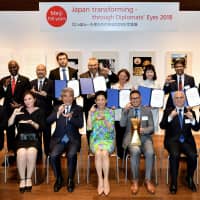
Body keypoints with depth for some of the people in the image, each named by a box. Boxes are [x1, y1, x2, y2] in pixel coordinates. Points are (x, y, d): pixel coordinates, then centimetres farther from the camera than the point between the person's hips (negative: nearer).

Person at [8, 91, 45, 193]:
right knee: (21, 153, -33)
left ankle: (29, 178, -17)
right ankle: (22, 179, -18)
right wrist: (14, 114, -10)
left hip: (34, 138, -1)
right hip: (21, 138, 1)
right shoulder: (20, 110, 15)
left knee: (31, 152, -34)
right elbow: (9, 124, 4)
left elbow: (41, 127, -1)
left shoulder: (39, 111, 11)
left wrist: (32, 123, -19)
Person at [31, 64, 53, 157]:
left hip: (46, 112, -2)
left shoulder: (51, 83, 1)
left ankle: (48, 153, 17)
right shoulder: (32, 83, 10)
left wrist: (46, 95, -21)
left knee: (47, 133, 6)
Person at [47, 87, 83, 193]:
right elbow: (48, 121, 1)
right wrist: (58, 113, -15)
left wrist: (70, 117, -18)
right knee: (53, 155, -27)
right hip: (59, 139, 1)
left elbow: (80, 124, -1)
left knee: (71, 155, -31)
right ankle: (59, 178, -1)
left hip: (73, 139, -1)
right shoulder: (57, 108, 15)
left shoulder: (78, 109, 12)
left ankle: (70, 180, -8)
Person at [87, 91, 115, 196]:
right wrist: (90, 113, -11)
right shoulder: (93, 112, 7)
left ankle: (106, 180, -18)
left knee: (104, 153, -31)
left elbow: (111, 128, -5)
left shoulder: (110, 112, 5)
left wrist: (104, 119, -22)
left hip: (108, 139, 0)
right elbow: (89, 127, -5)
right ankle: (100, 180, -19)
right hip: (95, 139, 1)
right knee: (98, 153, -31)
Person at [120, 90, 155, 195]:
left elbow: (151, 128, 7)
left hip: (145, 137, 1)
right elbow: (122, 124, -4)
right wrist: (125, 111, -16)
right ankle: (135, 180, -20)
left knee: (150, 152, -31)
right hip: (131, 137, -1)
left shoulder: (147, 110, 13)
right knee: (135, 151, -34)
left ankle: (148, 180, -15)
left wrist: (144, 130, -14)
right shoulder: (126, 110, 12)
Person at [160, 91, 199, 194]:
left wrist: (192, 119, -17)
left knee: (193, 156, -27)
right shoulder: (168, 111, 7)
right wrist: (170, 117, -22)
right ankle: (174, 182, -16)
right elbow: (162, 126, -5)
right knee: (175, 155, -33)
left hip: (187, 140, 2)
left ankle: (190, 179, 1)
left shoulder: (190, 112, 12)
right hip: (173, 140, -2)